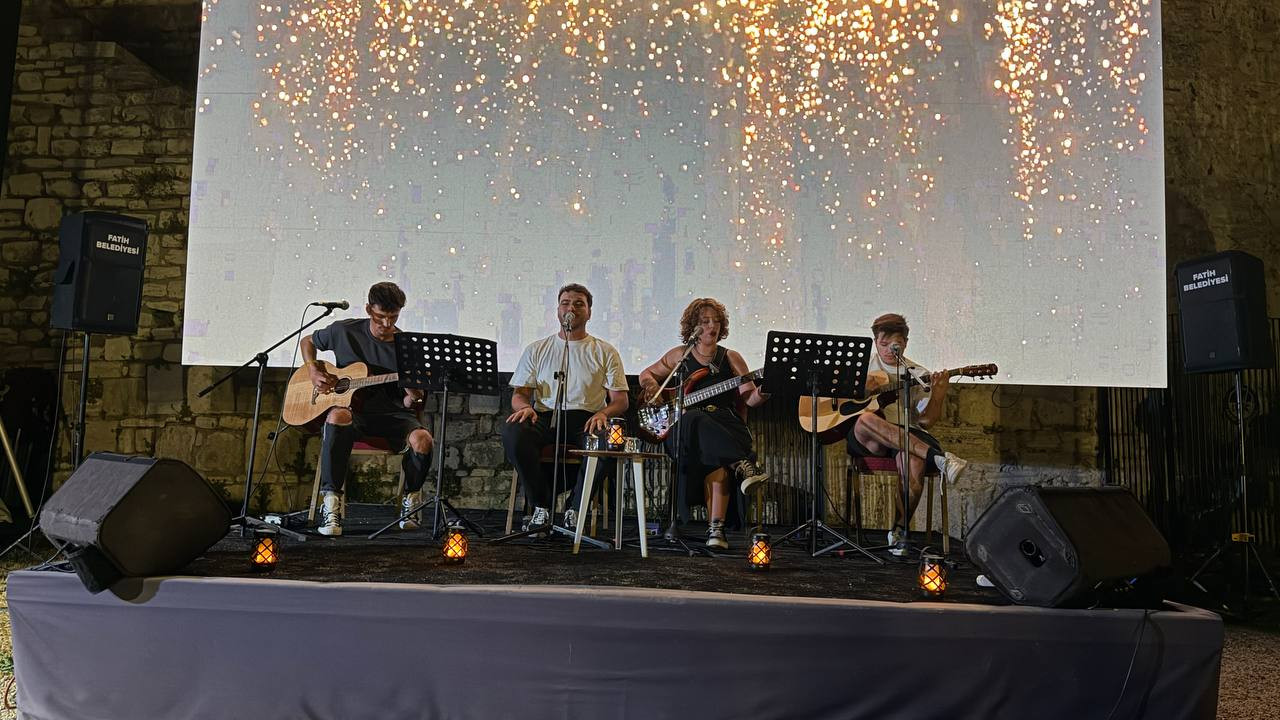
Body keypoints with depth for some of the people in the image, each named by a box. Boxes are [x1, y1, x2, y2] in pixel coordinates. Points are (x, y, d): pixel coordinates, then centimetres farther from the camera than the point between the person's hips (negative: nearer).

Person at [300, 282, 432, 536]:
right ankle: (332, 501, -32)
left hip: (393, 415, 0)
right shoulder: (345, 331, 2)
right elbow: (308, 341, 22)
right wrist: (314, 370, 3)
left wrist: (413, 398, -21)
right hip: (354, 410, 0)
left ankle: (411, 496, 0)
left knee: (422, 440, -32)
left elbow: (408, 405, 4)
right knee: (338, 416, -38)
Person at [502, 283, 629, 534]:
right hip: (545, 417, 1)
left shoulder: (605, 351, 14)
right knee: (512, 431, -32)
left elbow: (621, 400, 7)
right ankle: (542, 507, -16)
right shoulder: (537, 349, 18)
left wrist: (603, 413, -15)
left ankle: (574, 508, -13)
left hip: (586, 419, -1)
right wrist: (523, 406, -12)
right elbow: (519, 393, 13)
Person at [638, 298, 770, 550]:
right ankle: (744, 465, -51)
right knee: (699, 422, -39)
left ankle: (715, 528, -41)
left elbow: (749, 396, 4)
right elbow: (646, 374, 26)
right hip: (684, 427, 0)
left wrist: (760, 395, -20)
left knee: (716, 458, -36)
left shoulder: (730, 357, 14)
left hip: (726, 425, 0)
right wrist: (652, 385, 3)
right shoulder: (679, 355, 16)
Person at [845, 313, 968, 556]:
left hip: (906, 434, 1)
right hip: (865, 440, -1)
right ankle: (939, 458, -39)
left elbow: (926, 419, 5)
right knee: (866, 419, -38)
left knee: (914, 465, -35)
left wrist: (938, 394, -15)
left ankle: (898, 529, -13)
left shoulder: (918, 375, 15)